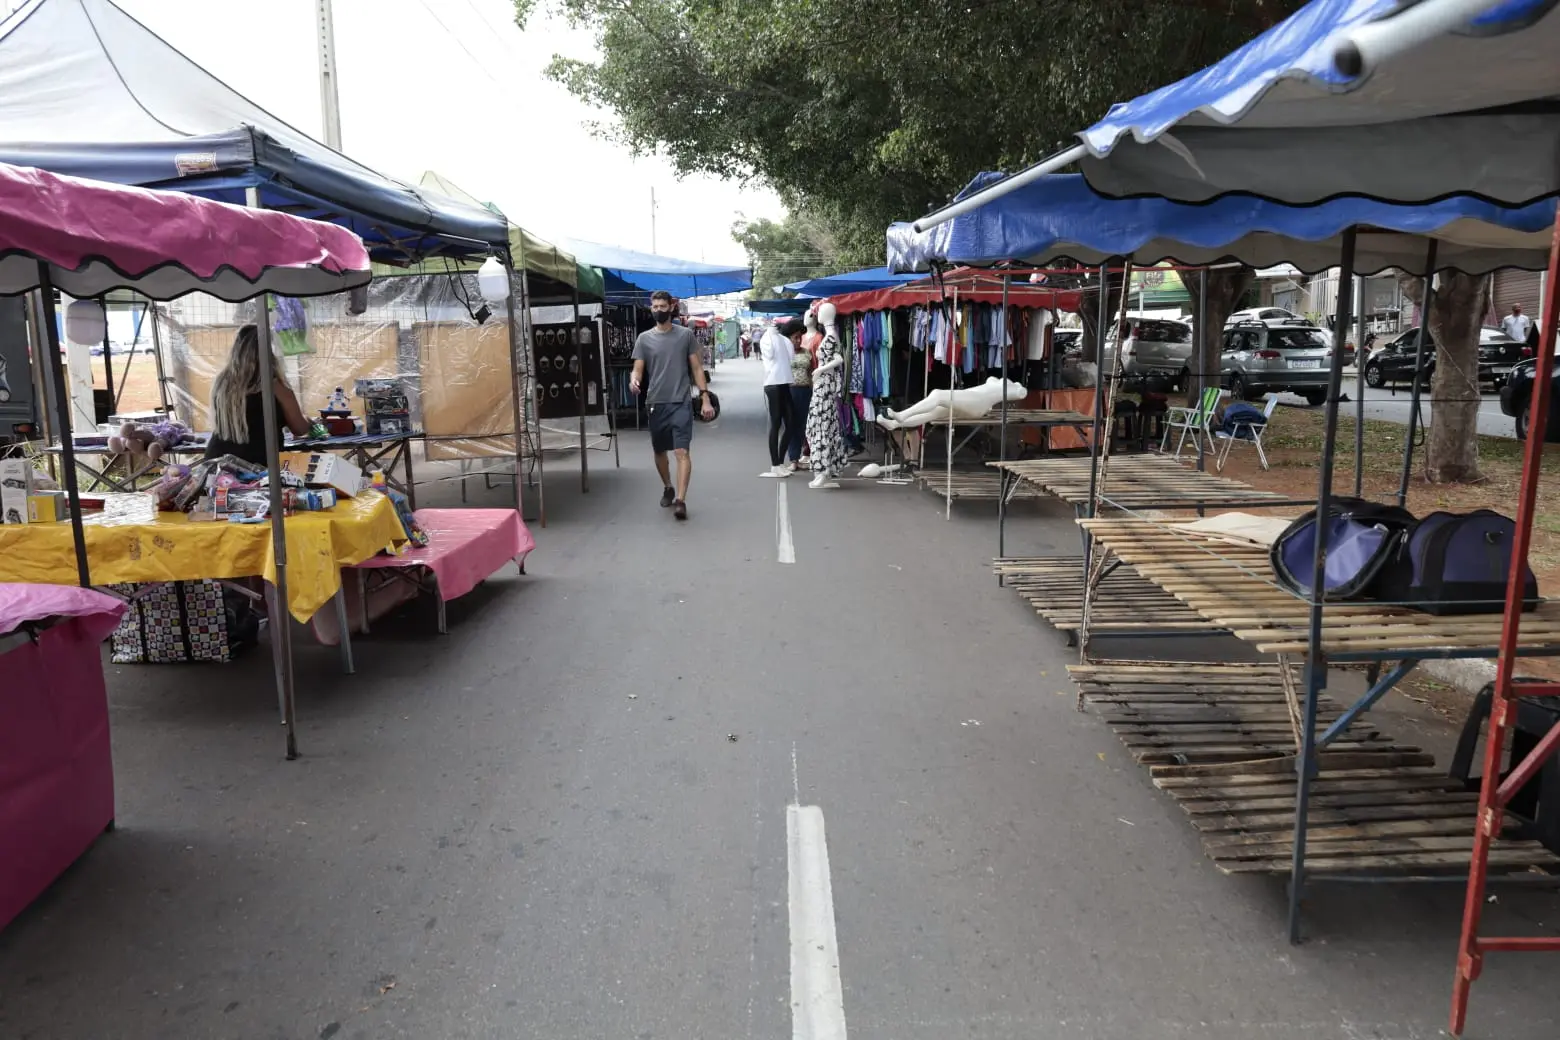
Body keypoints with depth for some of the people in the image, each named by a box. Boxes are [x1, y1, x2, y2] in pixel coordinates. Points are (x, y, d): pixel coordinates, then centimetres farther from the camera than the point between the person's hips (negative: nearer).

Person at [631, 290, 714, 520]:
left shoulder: (686, 335, 3)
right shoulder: (644, 339, 5)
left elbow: (697, 367, 5)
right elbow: (638, 370, 2)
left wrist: (705, 398, -2)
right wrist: (633, 381, -22)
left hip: (681, 402, -3)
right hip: (656, 403, 3)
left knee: (681, 452, -14)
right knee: (659, 451, 16)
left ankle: (681, 500, -17)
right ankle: (667, 488, 39)